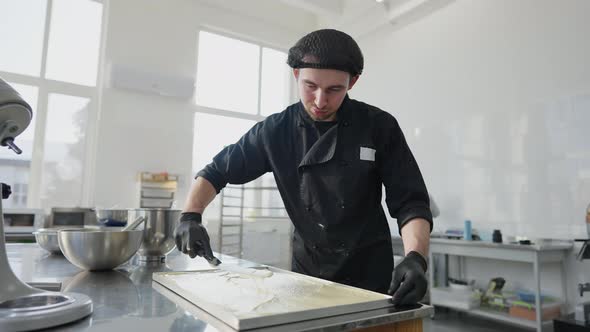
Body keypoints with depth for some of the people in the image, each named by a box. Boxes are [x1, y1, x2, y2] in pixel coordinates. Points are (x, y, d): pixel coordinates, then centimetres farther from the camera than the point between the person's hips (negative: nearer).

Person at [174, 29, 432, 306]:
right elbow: (215, 172, 1)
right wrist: (190, 217, -15)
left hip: (369, 275, -1)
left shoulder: (380, 127, -13)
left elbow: (410, 203, -13)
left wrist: (416, 259, -31)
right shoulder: (276, 130, -9)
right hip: (306, 271, 2)